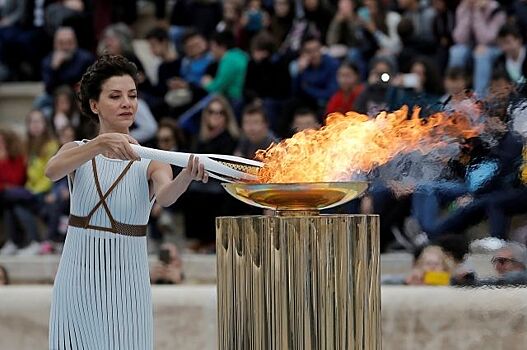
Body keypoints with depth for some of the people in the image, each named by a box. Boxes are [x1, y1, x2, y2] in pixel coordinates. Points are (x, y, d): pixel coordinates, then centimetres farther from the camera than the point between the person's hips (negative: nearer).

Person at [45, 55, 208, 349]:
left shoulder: (150, 163, -1)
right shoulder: (77, 151, 3)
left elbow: (166, 197, -23)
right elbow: (53, 170, -20)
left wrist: (188, 176, -46)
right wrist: (102, 143, -37)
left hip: (126, 287, -1)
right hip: (77, 281, 1)